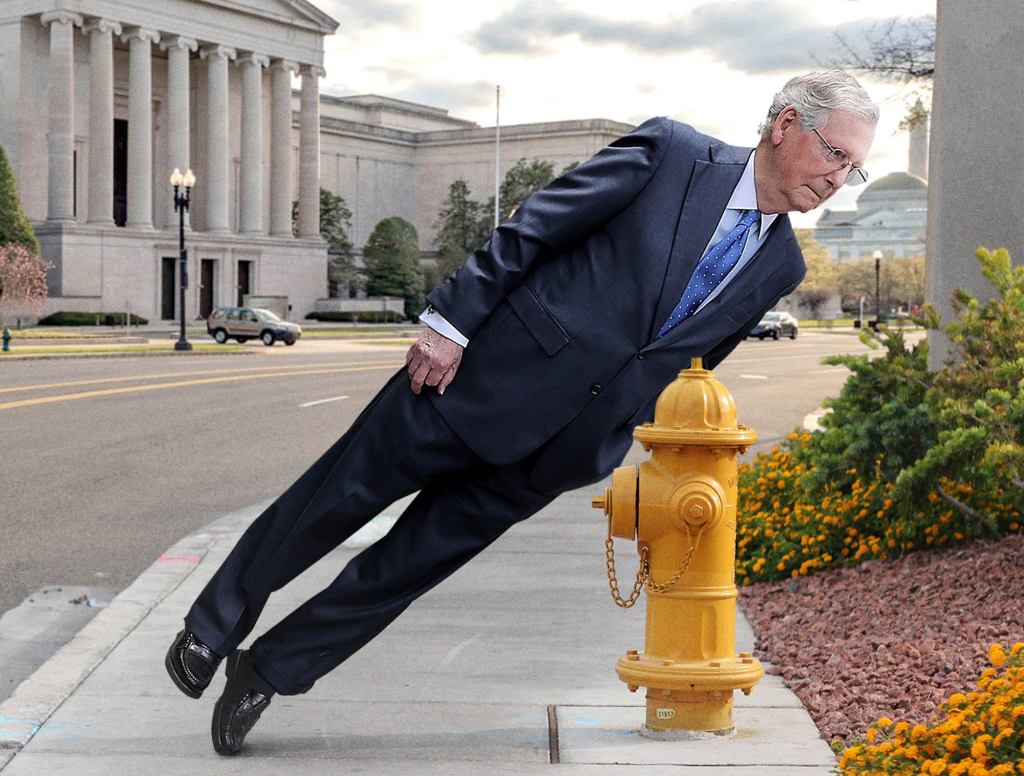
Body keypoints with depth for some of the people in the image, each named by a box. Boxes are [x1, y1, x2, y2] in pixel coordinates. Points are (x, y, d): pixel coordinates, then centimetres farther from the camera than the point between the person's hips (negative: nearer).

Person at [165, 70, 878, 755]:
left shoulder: (781, 266, 6)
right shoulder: (669, 151, -10)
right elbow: (530, 231, -9)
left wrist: (615, 446, 13)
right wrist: (450, 322, -13)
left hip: (551, 451, 4)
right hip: (476, 376, -4)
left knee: (412, 564, 8)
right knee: (332, 502, 8)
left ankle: (270, 670, 26)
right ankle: (216, 624, 31)